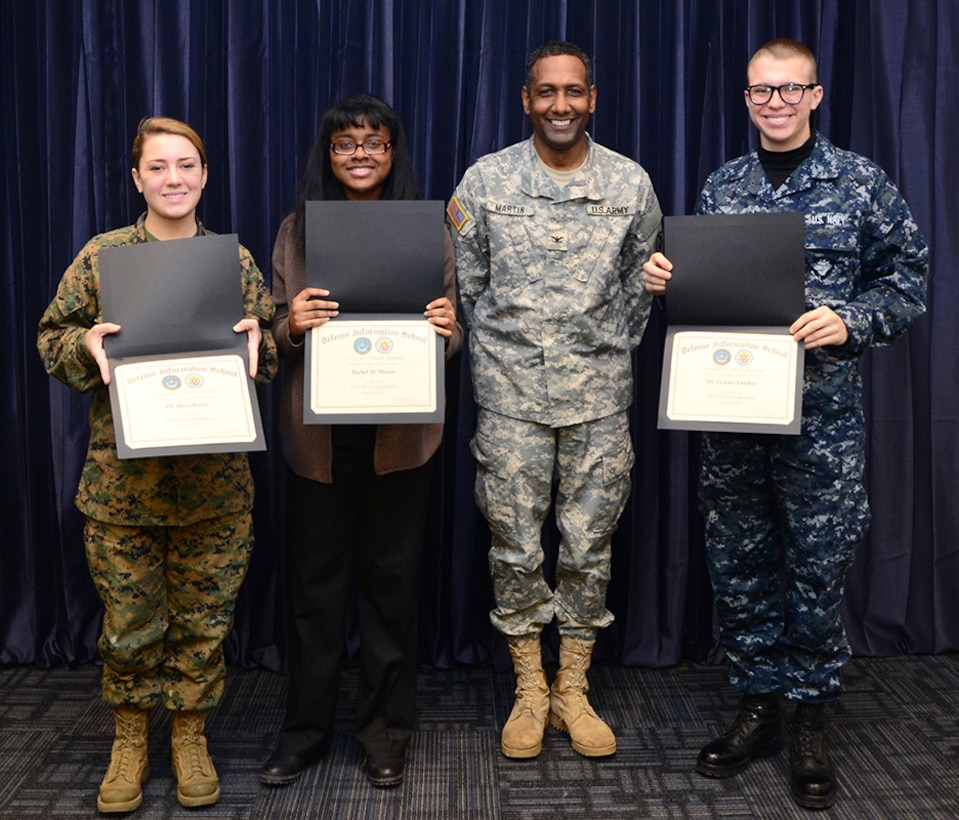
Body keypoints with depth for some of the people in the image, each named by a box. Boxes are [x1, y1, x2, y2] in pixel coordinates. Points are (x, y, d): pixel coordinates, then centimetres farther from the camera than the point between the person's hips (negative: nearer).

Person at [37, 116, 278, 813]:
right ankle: (131, 740, 31)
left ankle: (191, 736, 30)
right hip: (122, 478, -1)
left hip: (214, 481, 1)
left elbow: (270, 348, 11)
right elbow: (52, 338, 6)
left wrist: (256, 338, -11)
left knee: (204, 616, 10)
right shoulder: (101, 256, 1)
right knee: (129, 621, 8)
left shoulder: (234, 259, 5)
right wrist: (85, 343, -14)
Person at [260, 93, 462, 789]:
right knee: (317, 581, 8)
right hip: (319, 434, 1)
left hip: (399, 435, 0)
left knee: (392, 580, 7)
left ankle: (387, 732, 23)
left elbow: (453, 338, 5)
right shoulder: (298, 229, 6)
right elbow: (275, 335, 6)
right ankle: (306, 730, 24)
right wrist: (292, 325, -16)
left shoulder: (426, 229, 4)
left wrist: (445, 330, -18)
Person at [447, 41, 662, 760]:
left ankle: (574, 691, 23)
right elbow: (468, 282, 8)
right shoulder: (485, 180, 0)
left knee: (589, 545, 7)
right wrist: (500, 349, 8)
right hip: (511, 391, -1)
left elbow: (642, 282, 13)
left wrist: (611, 351, 12)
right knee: (515, 545, 5)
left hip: (599, 392, 1)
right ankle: (529, 690, 22)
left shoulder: (631, 184, 2)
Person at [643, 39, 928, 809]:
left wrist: (849, 322, -17)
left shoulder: (862, 182, 0)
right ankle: (758, 708, 26)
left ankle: (812, 723, 21)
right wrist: (665, 278, -5)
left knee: (817, 569, 3)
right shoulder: (722, 186, 10)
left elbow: (907, 279, 0)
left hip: (822, 410, -3)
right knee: (739, 564, 10)